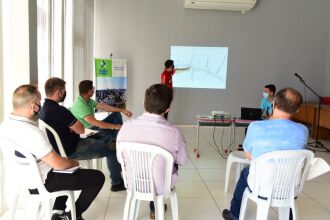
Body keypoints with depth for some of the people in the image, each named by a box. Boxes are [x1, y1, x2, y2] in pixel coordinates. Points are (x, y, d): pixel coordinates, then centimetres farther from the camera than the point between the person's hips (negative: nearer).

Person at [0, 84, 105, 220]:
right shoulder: (32, 132, -33)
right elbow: (58, 164, -27)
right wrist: (74, 163, -5)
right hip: (43, 182, -9)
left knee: (65, 161, 33)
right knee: (98, 177, 0)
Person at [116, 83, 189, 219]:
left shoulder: (126, 126, -21)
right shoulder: (175, 132, -27)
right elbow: (183, 161, -9)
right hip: (161, 187, -2)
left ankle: (155, 206, 46)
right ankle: (155, 208, 43)